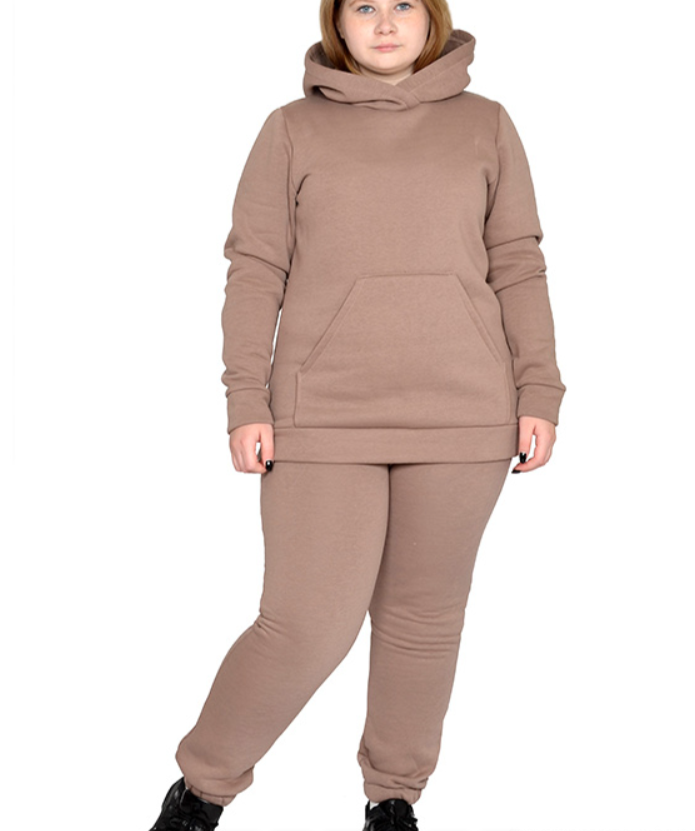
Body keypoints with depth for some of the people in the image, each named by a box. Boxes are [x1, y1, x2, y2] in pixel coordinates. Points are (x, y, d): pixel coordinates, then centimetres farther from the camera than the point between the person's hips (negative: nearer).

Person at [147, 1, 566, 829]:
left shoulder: (486, 125, 10)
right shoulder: (292, 129, 7)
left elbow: (517, 266, 9)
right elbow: (256, 272, 3)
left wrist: (539, 392, 2)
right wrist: (246, 403, -4)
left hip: (462, 417, 2)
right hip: (324, 416, -1)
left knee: (424, 615, 9)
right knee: (308, 625, -4)